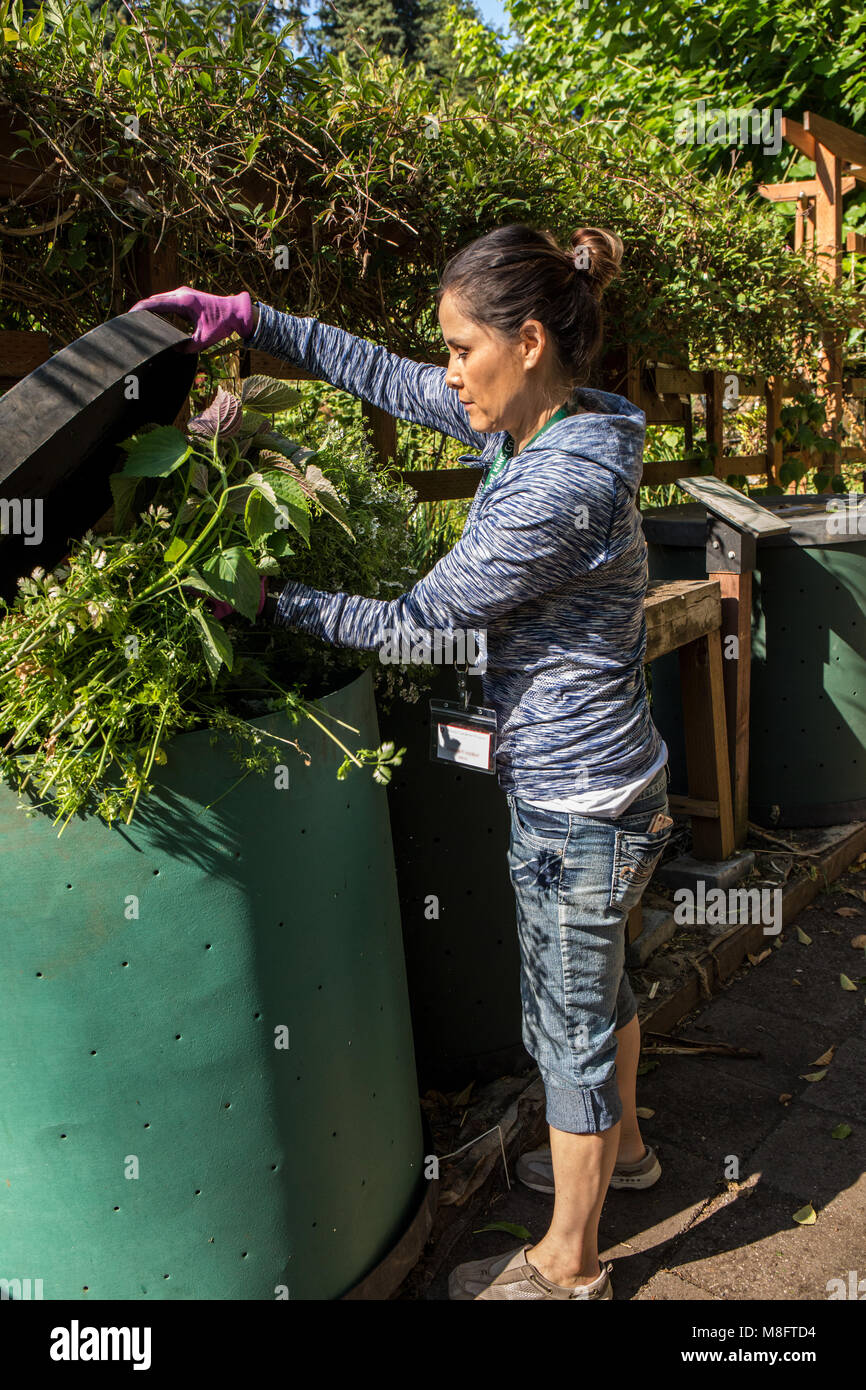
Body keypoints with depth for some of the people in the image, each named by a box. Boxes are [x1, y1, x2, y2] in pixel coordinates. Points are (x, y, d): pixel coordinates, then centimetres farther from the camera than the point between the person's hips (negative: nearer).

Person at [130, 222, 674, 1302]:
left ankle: (568, 1264, 31)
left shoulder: (561, 486, -27)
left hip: (576, 806, -9)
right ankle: (619, 1148, 53)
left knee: (568, 1024, 9)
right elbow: (387, 378, 10)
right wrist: (246, 318, 7)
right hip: (589, 784, 9)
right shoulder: (530, 422, 2)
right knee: (593, 985, 27)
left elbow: (417, 623, -21)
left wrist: (269, 599, -12)